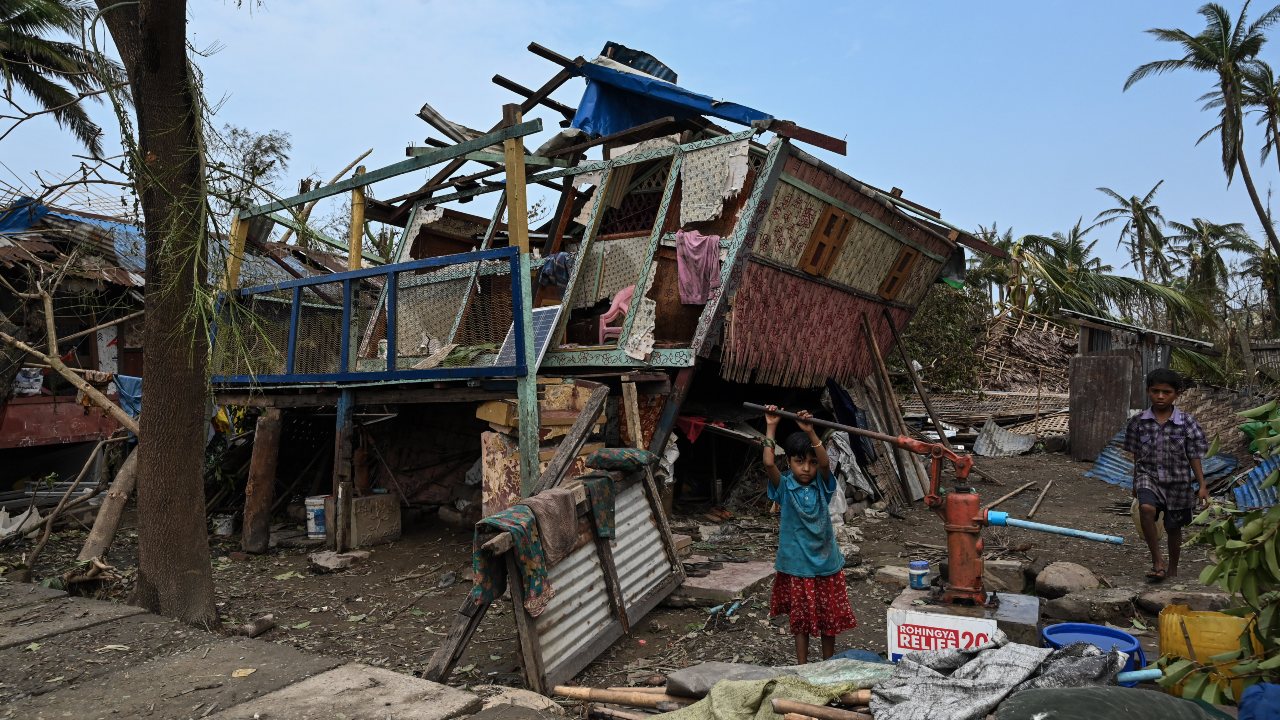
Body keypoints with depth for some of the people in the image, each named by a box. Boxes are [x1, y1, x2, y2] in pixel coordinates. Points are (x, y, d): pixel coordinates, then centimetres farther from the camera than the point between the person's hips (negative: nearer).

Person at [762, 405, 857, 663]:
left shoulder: (821, 486, -4)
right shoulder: (784, 487, -8)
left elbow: (825, 463, -24)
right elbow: (769, 464, -25)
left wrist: (810, 433, -35)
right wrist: (770, 428, -26)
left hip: (827, 564, 2)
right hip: (797, 567, -2)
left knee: (829, 619, 15)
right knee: (801, 621, 10)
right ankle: (803, 667, 26)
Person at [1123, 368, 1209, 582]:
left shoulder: (1186, 422, -6)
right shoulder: (1139, 422, -3)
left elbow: (1194, 456, 0)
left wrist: (1202, 485, -2)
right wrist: (1135, 484, 13)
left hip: (1177, 482, 0)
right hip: (1148, 477, 0)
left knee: (1174, 527, 12)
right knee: (1146, 508, -30)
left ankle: (1172, 568, 35)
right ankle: (1157, 561, -19)